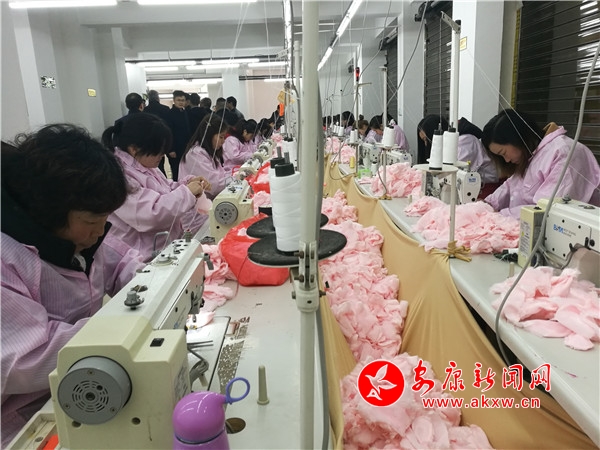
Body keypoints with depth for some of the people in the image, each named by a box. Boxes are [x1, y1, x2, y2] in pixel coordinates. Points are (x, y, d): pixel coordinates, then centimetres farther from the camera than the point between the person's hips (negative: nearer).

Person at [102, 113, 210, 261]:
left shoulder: (143, 164, 5)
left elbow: (164, 191, 19)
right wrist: (187, 192, -23)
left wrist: (186, 183, 0)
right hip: (148, 253, -9)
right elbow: (150, 215, -31)